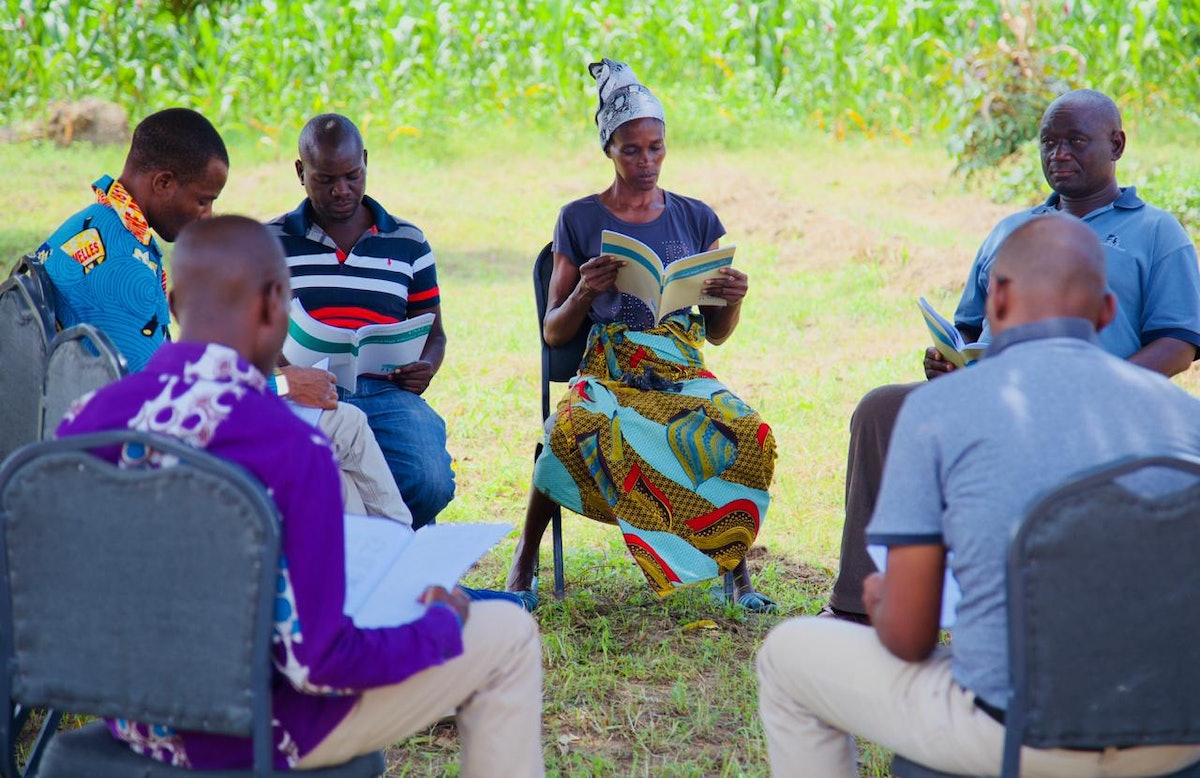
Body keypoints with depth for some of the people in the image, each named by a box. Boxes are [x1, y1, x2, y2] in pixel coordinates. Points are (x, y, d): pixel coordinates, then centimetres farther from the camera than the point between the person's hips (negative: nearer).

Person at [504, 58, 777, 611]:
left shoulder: (697, 219, 12)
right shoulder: (580, 220, 6)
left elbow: (717, 333, 15)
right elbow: (552, 332, 7)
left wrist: (733, 299, -8)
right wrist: (585, 292, -13)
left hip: (684, 374, 2)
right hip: (607, 374, -2)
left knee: (748, 434, -31)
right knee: (572, 429, -37)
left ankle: (737, 566, -11)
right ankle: (525, 558, -16)